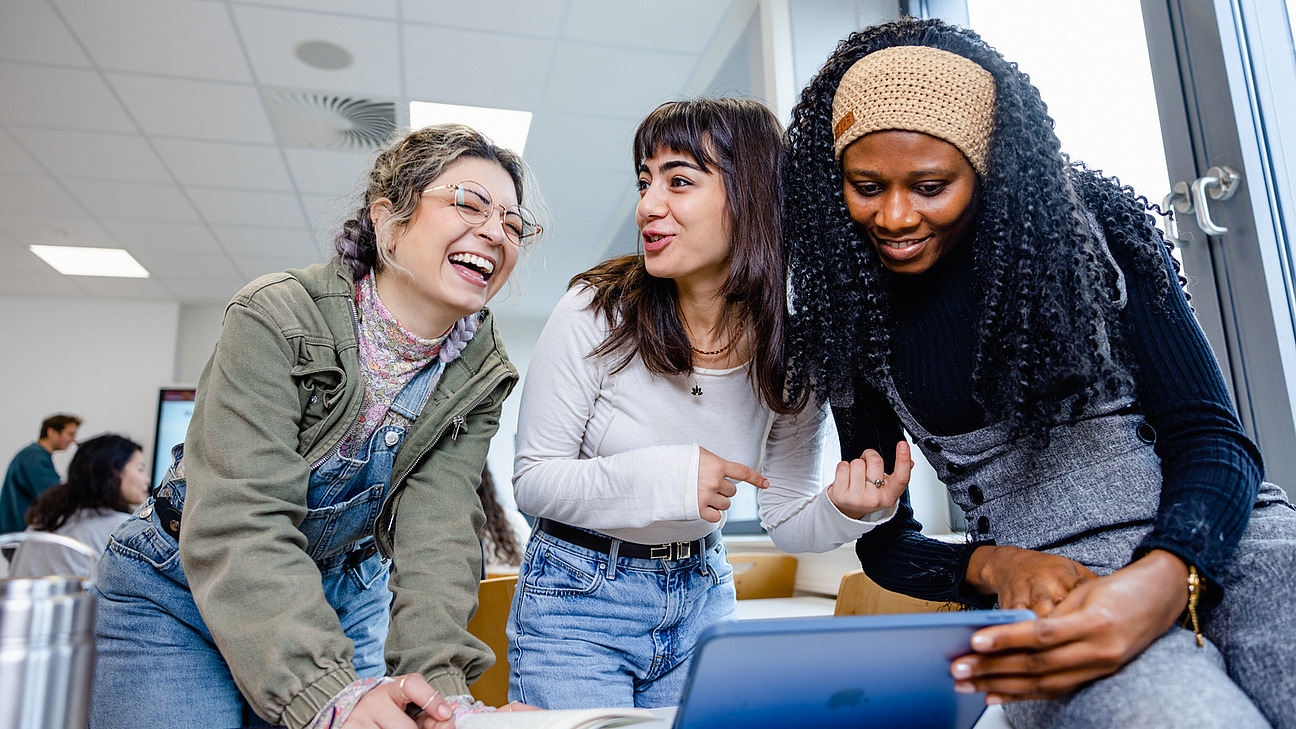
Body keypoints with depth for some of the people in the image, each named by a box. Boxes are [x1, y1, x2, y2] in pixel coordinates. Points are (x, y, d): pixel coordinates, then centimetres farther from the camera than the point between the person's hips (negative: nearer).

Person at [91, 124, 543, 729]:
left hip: (344, 600, 4)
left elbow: (436, 532, -19)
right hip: (179, 594, -3)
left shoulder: (480, 376, -10)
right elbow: (237, 523, -31)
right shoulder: (278, 320, -24)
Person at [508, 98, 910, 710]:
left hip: (703, 597, 3)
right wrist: (663, 477, -29)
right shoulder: (597, 314, -19)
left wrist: (848, 511, -24)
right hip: (578, 597, -3)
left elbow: (787, 519, -2)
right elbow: (533, 481, -15)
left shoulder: (790, 347, -10)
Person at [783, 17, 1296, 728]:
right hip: (1047, 579, -1)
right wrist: (993, 566, -11)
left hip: (1220, 534, 2)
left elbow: (1212, 436, -2)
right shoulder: (852, 321, 5)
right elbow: (882, 538, 10)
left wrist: (1166, 579, -23)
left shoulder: (1091, 228, 2)